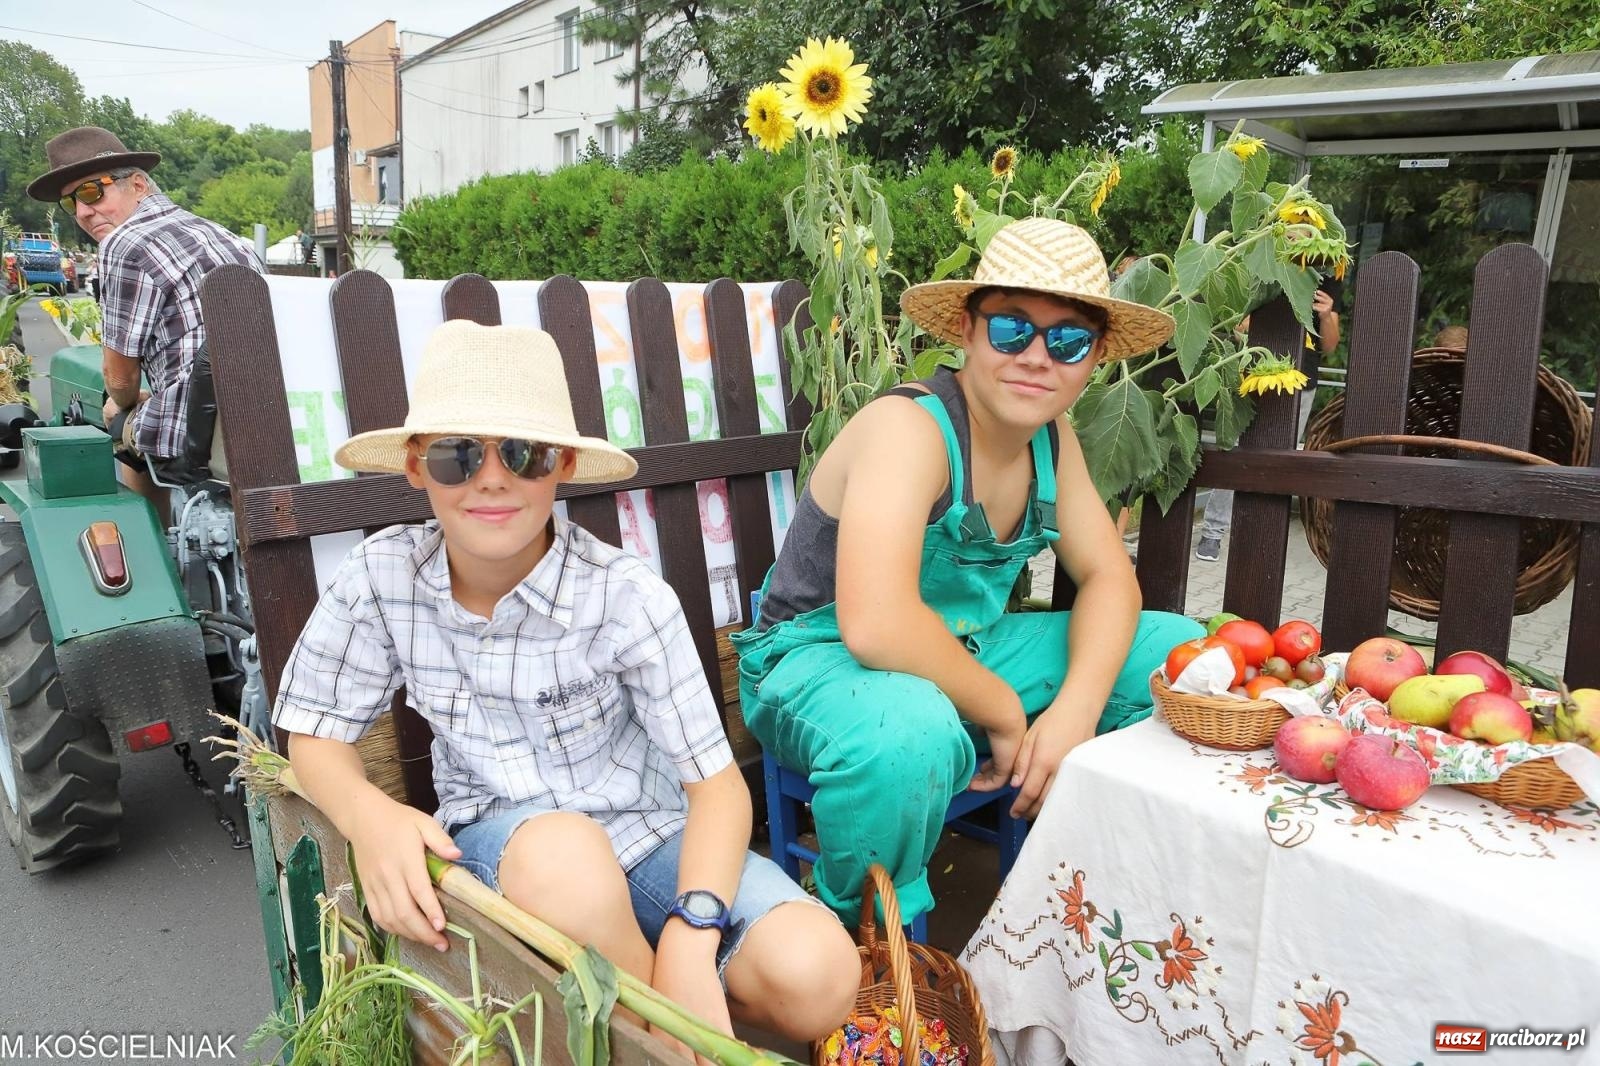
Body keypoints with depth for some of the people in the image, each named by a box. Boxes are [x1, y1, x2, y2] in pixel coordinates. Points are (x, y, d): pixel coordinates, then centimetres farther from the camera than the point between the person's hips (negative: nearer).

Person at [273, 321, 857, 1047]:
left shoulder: (627, 599, -19)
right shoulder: (382, 577, -12)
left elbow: (717, 782, -16)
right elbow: (316, 732, 1)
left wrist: (691, 934, -33)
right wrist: (370, 815, -22)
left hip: (644, 835, 0)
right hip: (498, 843, 1)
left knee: (818, 975, -25)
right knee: (560, 851, -38)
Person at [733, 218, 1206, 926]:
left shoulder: (1051, 434, -1)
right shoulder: (909, 427, -26)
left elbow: (1108, 578, 0)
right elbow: (877, 626, -38)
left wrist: (1076, 709, -18)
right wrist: (1004, 712, -23)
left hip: (963, 653, 8)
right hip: (820, 662, -7)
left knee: (1177, 650, 1)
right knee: (911, 731, -42)